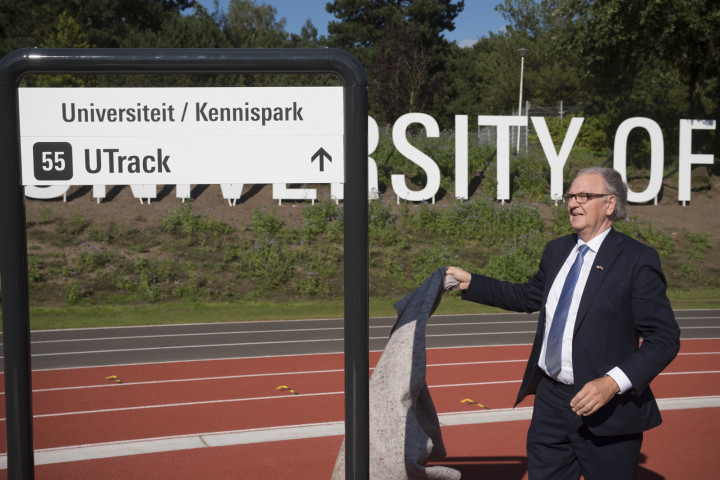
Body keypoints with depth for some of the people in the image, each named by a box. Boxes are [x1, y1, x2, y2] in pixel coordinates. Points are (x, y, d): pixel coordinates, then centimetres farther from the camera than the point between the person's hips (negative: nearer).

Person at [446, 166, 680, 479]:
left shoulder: (637, 260, -11)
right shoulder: (557, 250, 9)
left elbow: (664, 338, -13)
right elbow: (529, 296, 24)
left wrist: (614, 382, -25)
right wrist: (471, 283, 18)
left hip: (606, 411, -6)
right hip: (550, 401, 6)